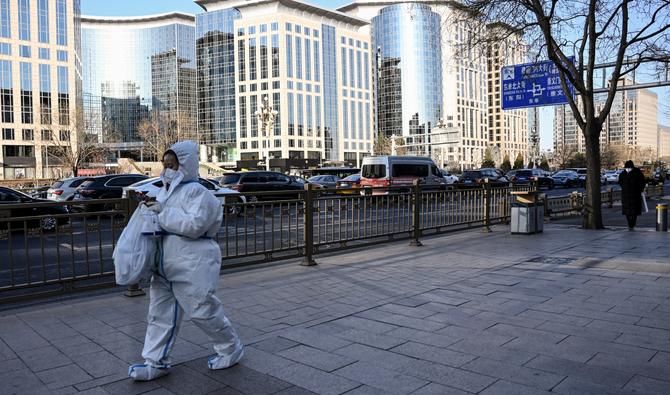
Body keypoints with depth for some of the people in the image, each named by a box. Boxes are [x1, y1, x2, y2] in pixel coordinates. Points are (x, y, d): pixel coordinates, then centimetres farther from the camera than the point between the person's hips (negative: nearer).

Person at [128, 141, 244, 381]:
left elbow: (194, 225, -26)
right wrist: (151, 207, 6)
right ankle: (156, 362, 23)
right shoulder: (166, 190, 14)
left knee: (203, 311, 2)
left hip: (192, 266, -9)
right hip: (165, 264, 9)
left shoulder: (197, 192, -14)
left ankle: (231, 349, 23)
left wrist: (162, 213, -20)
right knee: (160, 312, 11)